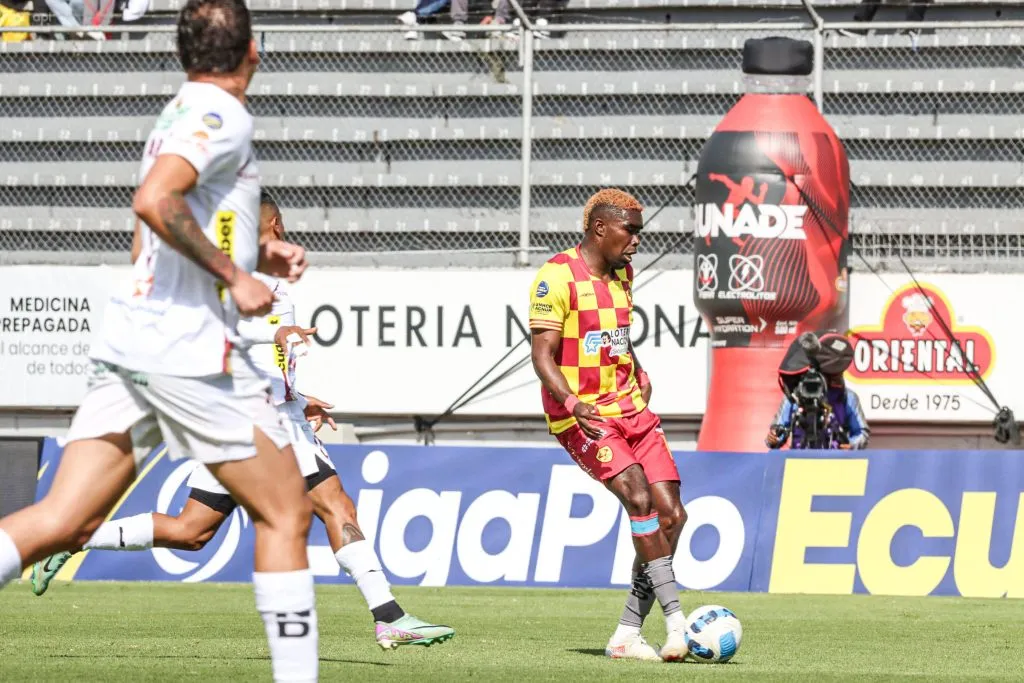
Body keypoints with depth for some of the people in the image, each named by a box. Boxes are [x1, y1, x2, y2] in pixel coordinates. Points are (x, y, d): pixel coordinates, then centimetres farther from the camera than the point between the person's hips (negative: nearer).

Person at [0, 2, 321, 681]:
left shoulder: (179, 115, 20)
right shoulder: (223, 117, -9)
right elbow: (153, 201, -24)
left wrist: (260, 257, 19)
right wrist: (235, 276, -17)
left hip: (127, 339, 8)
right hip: (190, 347, -8)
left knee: (64, 521, 0)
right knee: (286, 514, 4)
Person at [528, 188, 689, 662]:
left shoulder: (621, 276, 15)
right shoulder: (558, 277, -10)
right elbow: (543, 355, -15)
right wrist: (571, 402, -30)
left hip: (630, 410, 8)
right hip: (584, 418, -8)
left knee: (670, 515, -5)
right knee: (640, 497, -25)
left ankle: (627, 635, 0)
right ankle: (676, 621, -27)